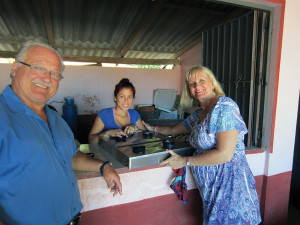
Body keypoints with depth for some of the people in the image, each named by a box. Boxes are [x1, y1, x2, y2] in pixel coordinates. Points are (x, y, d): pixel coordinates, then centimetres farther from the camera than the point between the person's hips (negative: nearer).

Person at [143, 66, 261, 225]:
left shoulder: (224, 106, -16)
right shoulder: (199, 114, 10)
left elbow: (225, 154, -22)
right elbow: (174, 129, 28)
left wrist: (184, 161, -14)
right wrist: (153, 128, 32)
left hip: (229, 184, -7)